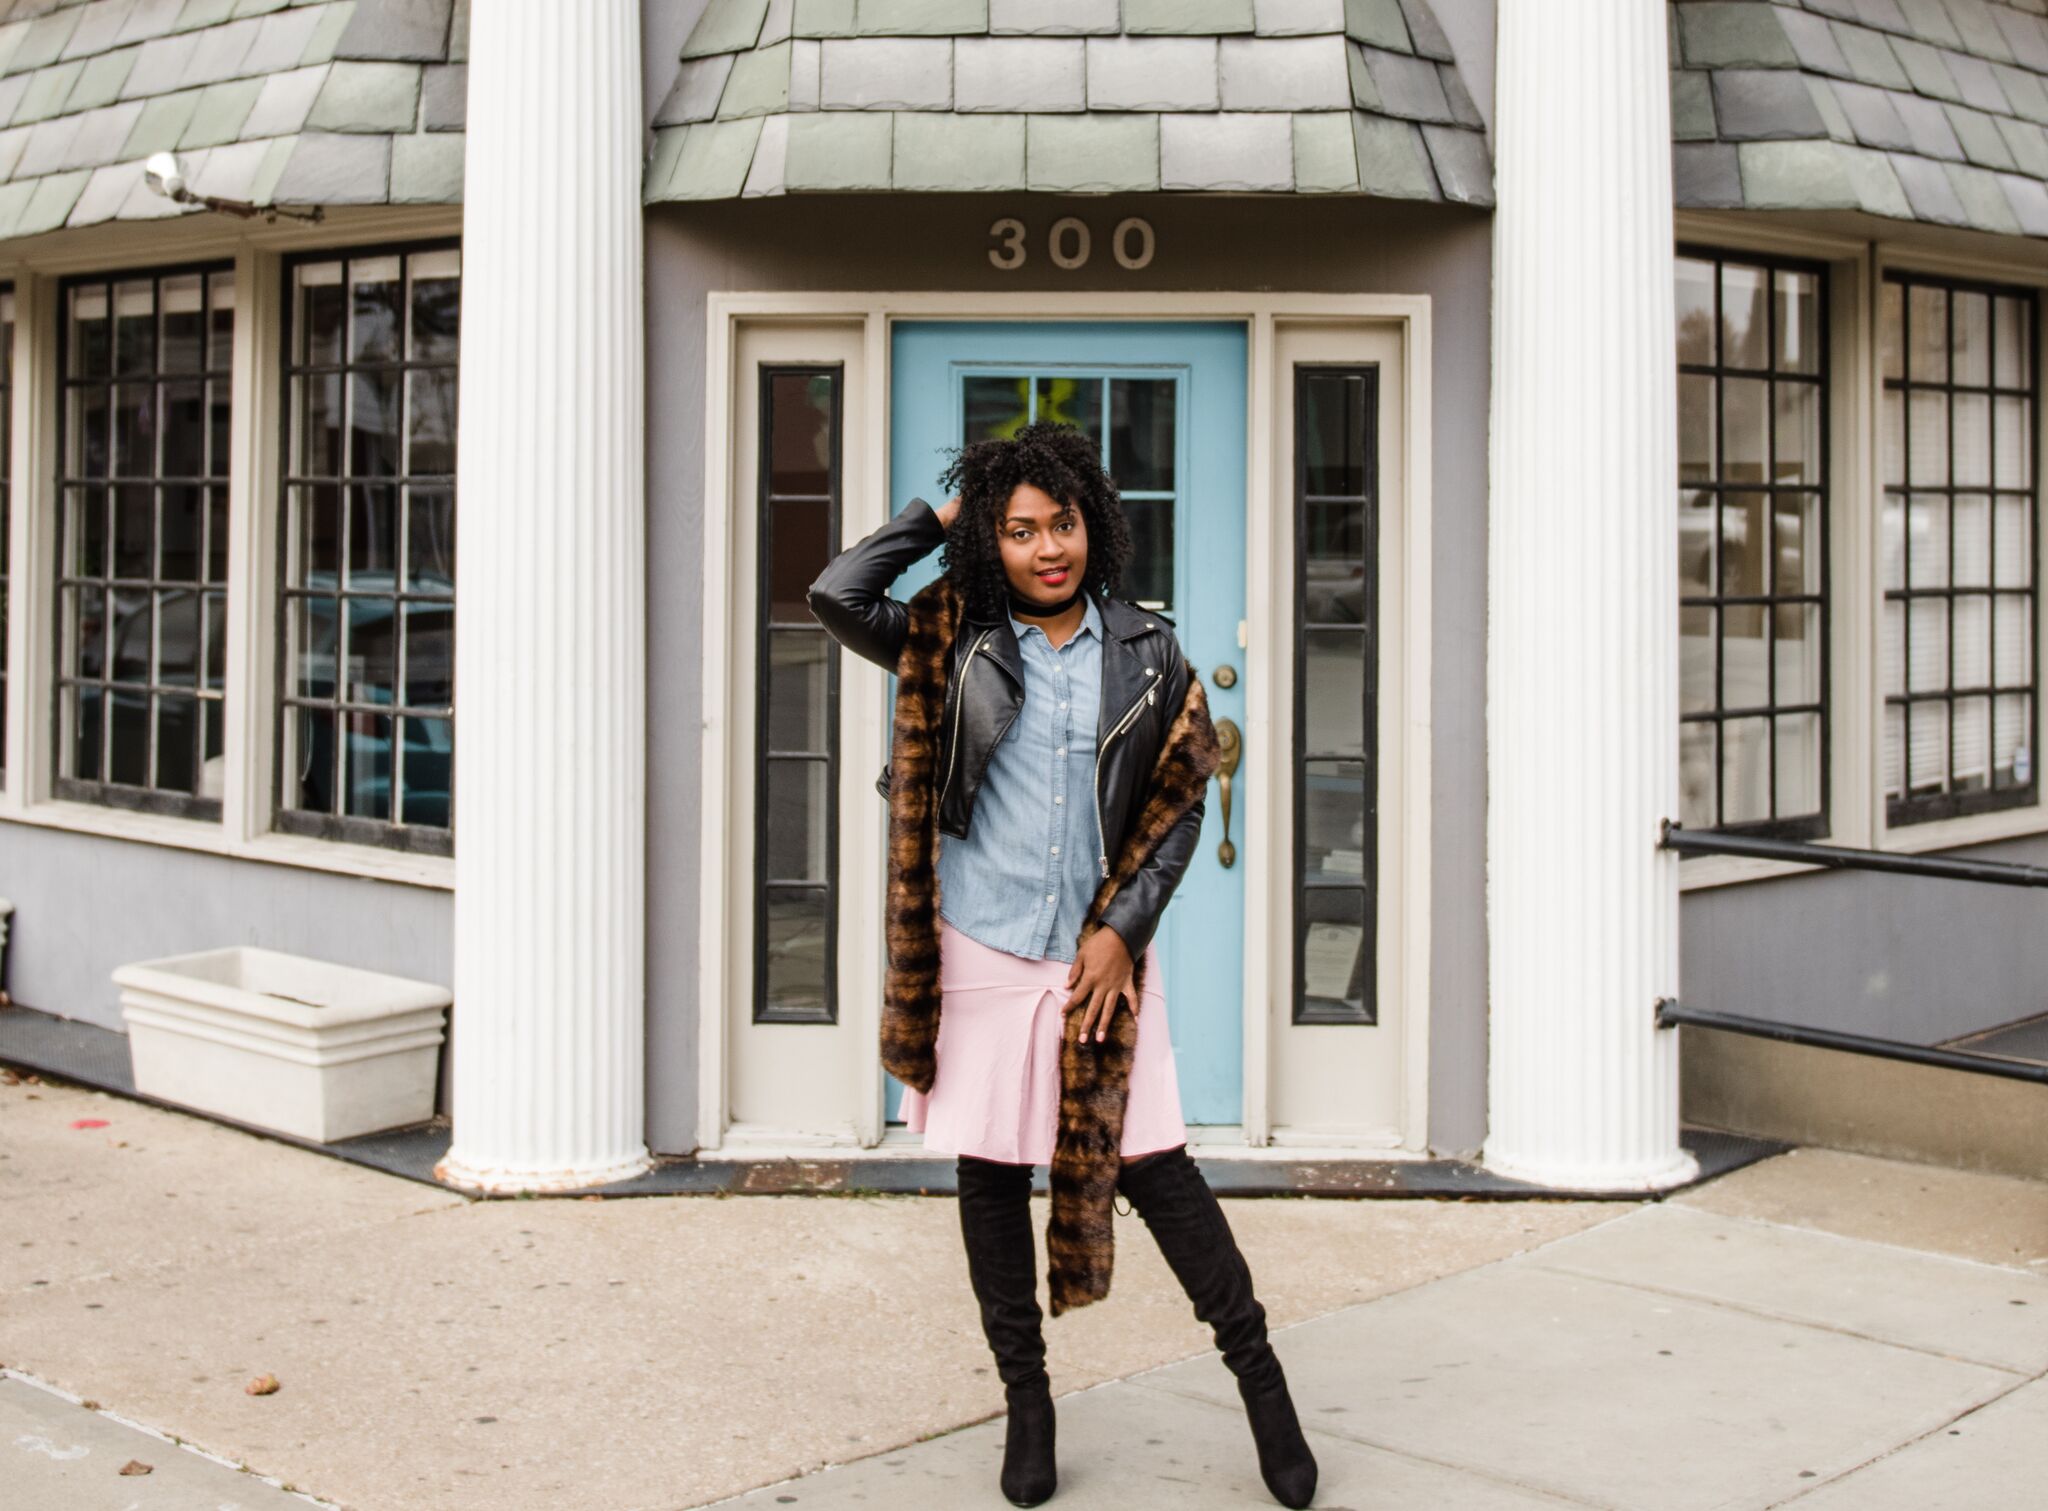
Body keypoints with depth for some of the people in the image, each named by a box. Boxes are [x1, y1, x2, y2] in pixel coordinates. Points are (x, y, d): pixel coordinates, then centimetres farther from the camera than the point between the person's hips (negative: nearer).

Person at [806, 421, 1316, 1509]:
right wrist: (938, 517, -1)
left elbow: (1182, 808, 5)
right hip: (981, 955, 1)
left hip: (1100, 953, -1)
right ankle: (1026, 1399, 20)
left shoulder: (1147, 655, 3)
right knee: (989, 1175, 7)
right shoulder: (952, 645, 2)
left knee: (1152, 1164, -1)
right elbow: (835, 596, -11)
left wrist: (1125, 930, -4)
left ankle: (1257, 1371, 14)